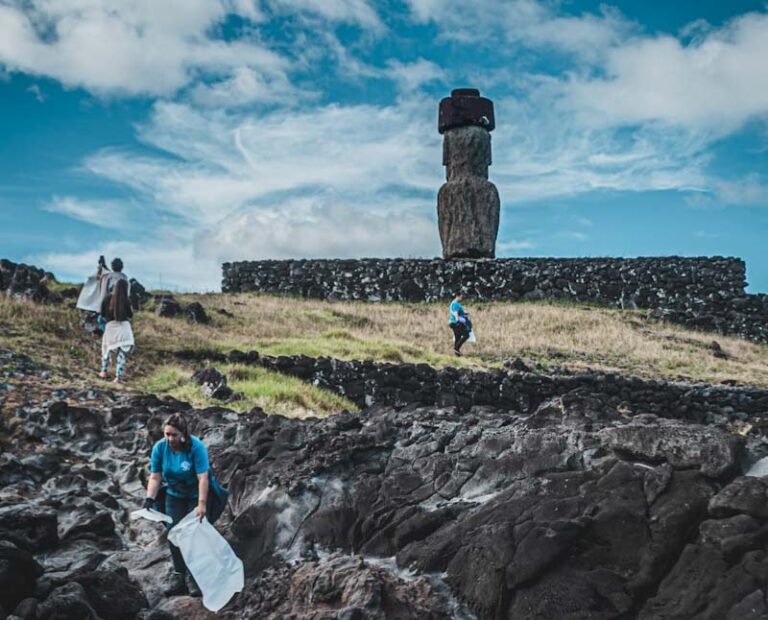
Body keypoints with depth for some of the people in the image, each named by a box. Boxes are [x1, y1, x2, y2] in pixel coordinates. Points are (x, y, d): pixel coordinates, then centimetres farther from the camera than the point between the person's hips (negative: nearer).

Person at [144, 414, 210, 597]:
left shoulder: (196, 447, -27)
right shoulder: (159, 448, -14)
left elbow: (203, 478, -29)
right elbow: (155, 477, -10)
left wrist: (201, 504, -34)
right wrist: (150, 498, -23)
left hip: (195, 495, -4)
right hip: (174, 496, 4)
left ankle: (194, 577, 2)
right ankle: (179, 575, 9)